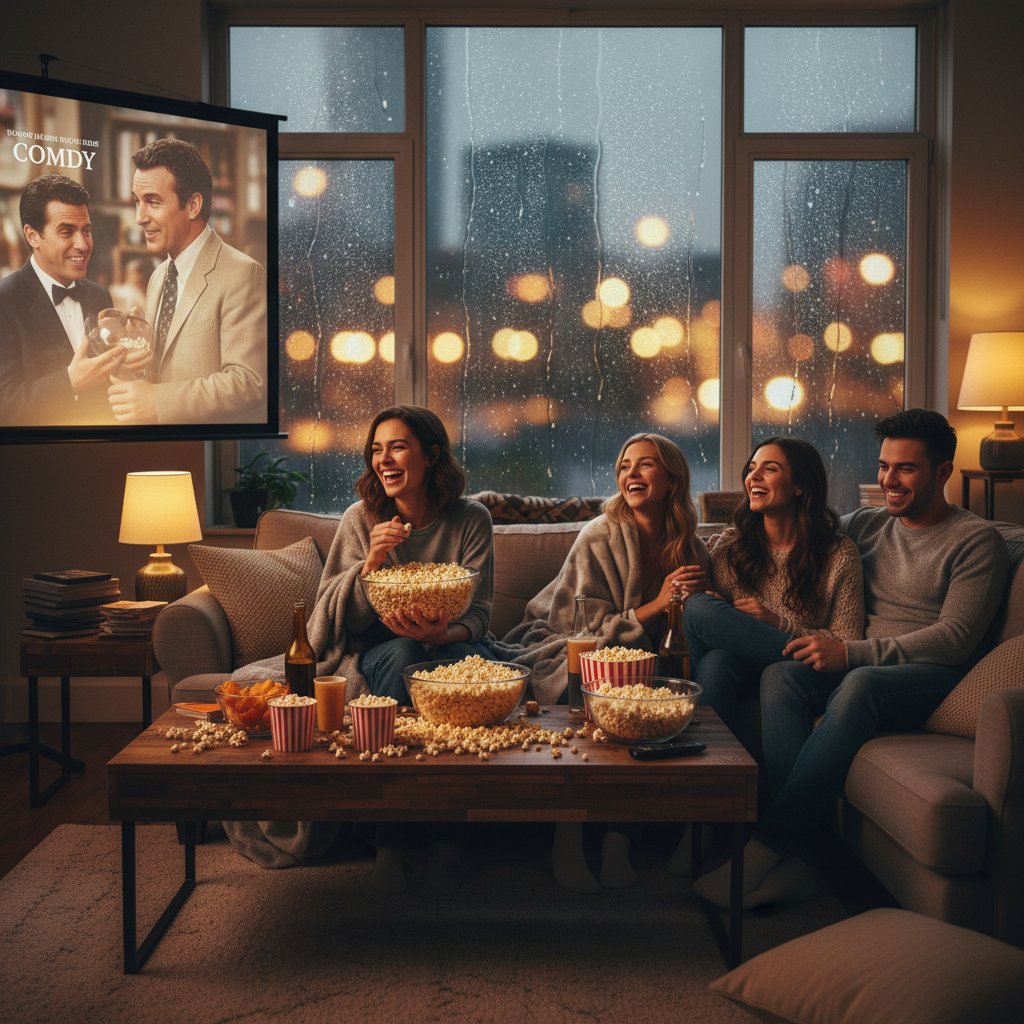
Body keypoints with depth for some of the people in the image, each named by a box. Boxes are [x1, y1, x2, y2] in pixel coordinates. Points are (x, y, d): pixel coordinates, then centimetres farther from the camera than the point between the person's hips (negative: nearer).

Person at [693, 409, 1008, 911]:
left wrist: (850, 653, -20)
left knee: (859, 684, -38)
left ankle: (764, 849, -40)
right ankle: (787, 865, -39)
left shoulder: (976, 541, 1)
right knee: (778, 676, -27)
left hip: (933, 676, -5)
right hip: (857, 661, 5)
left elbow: (956, 638, -10)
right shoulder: (864, 525, 19)